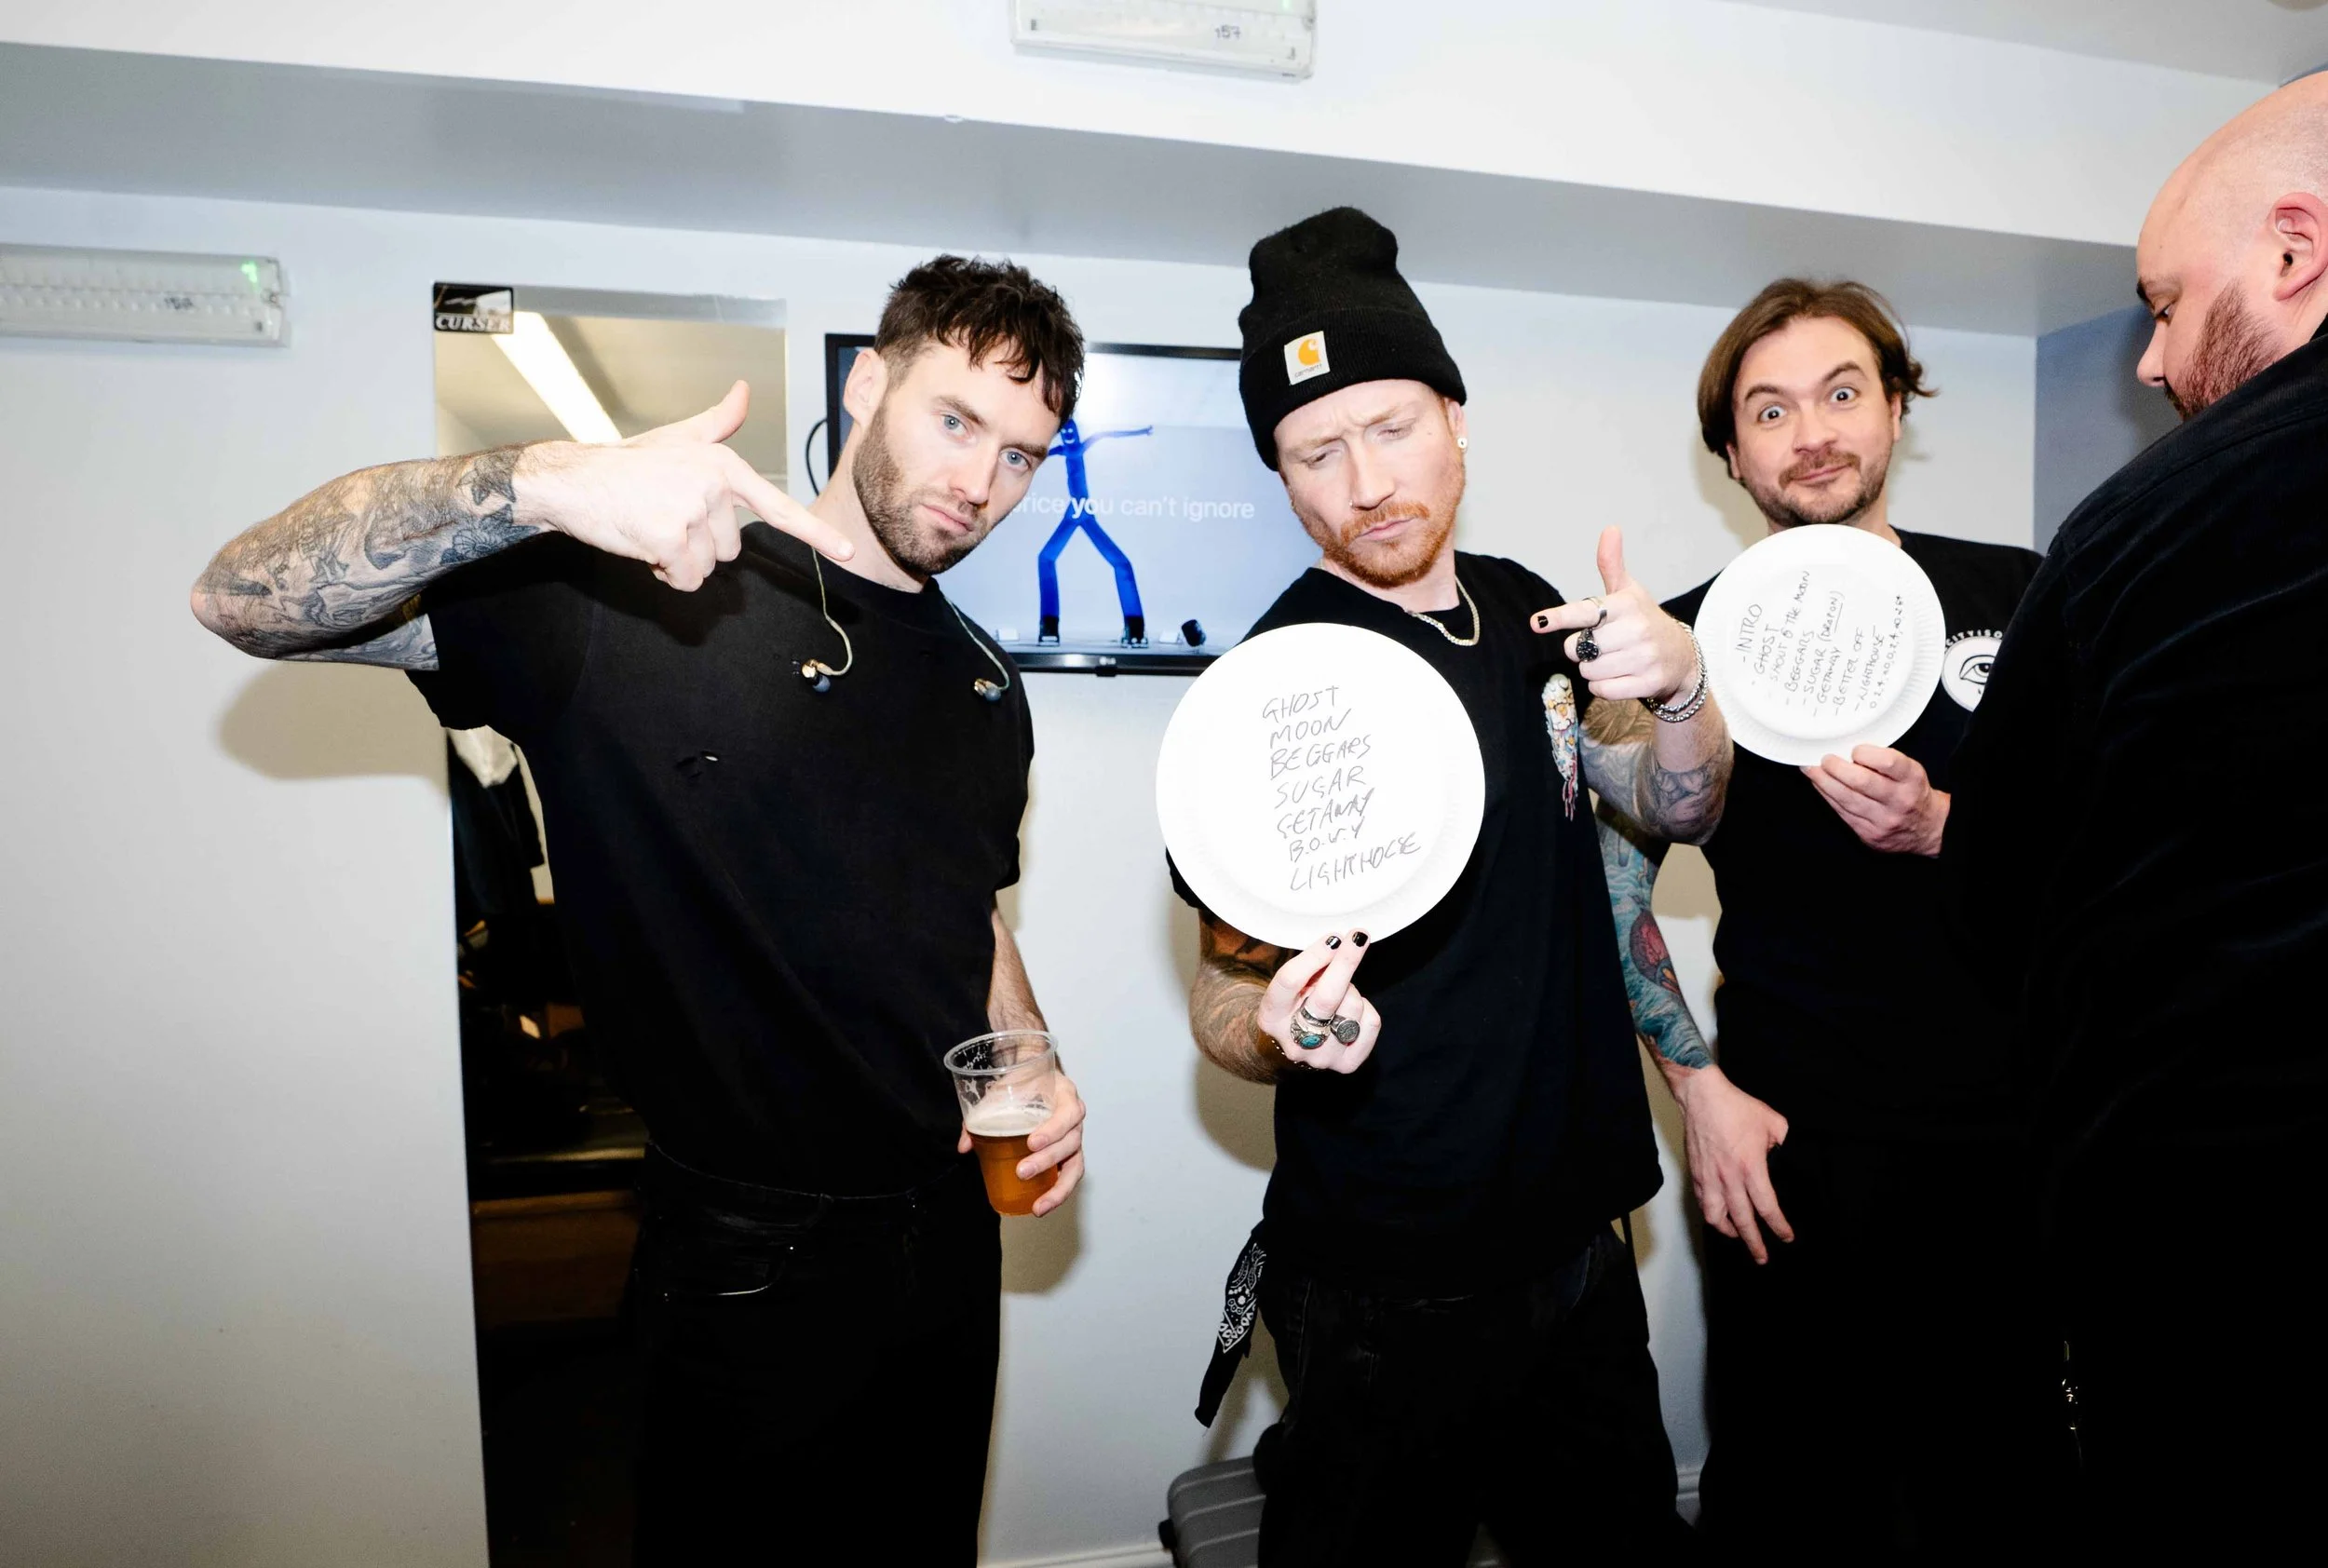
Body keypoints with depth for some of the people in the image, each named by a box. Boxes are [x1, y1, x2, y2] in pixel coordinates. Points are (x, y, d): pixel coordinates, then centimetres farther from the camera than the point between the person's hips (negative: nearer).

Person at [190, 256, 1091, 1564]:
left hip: (951, 1235, 6)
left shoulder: (987, 689, 6)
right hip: (752, 1259, -6)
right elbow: (250, 600, -21)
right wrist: (545, 483, -38)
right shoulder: (638, 602, -14)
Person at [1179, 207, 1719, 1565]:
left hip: (1578, 1239, 7)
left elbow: (1675, 806, 8)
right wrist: (1283, 1031, -37)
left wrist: (1679, 682, -12)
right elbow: (1224, 996, -14)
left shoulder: (1520, 609, 3)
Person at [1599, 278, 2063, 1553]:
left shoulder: (2014, 597, 4)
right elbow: (1613, 877, -1)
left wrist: (1940, 828, -17)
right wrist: (1699, 1084, -8)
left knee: (2004, 1480, 15)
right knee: (1793, 1491, 9)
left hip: (2014, 1123, 2)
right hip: (1797, 1138, -2)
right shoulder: (1695, 636, -2)